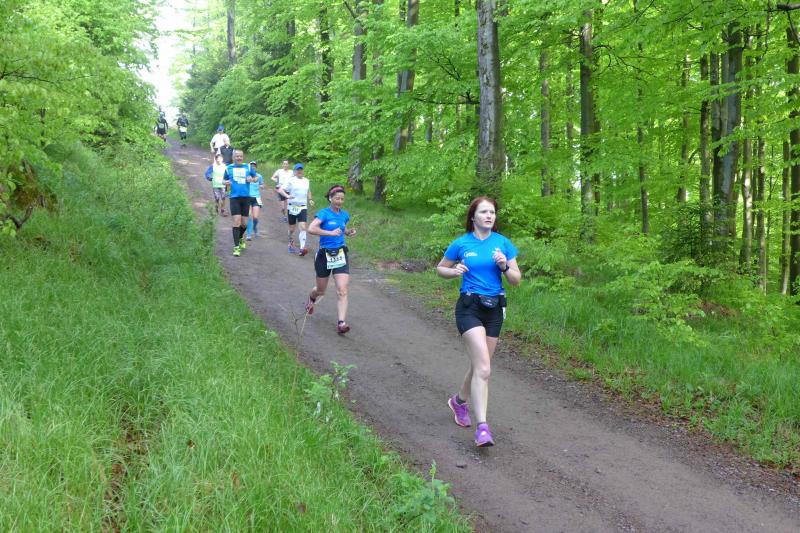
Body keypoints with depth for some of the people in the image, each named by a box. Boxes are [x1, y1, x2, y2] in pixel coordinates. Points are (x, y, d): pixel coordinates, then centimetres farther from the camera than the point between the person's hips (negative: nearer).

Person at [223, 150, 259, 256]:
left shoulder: (248, 167, 7)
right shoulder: (229, 168, 6)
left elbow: (256, 177, 16)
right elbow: (224, 180, 17)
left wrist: (252, 179, -7)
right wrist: (226, 182, -6)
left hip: (246, 197, 2)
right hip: (234, 197, -2)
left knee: (244, 223, 6)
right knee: (236, 222, -11)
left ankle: (240, 238, 38)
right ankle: (236, 247, -7)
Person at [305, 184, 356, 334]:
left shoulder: (344, 215, 5)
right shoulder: (324, 213, -12)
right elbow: (311, 229, -29)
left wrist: (349, 232, 5)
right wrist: (331, 233, -31)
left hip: (341, 255, 3)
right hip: (324, 255, -3)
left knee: (342, 291, -13)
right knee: (321, 290, 16)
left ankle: (341, 323, -16)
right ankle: (311, 299, 52)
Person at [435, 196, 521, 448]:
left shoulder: (503, 243, 3)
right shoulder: (461, 243, -2)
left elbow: (516, 280, 5)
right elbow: (440, 268, 12)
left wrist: (504, 266, -15)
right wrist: (454, 271, -10)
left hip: (495, 309, 4)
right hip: (469, 307, -4)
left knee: (480, 366, 16)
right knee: (483, 368, -18)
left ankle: (459, 400, 45)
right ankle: (482, 427, -18)